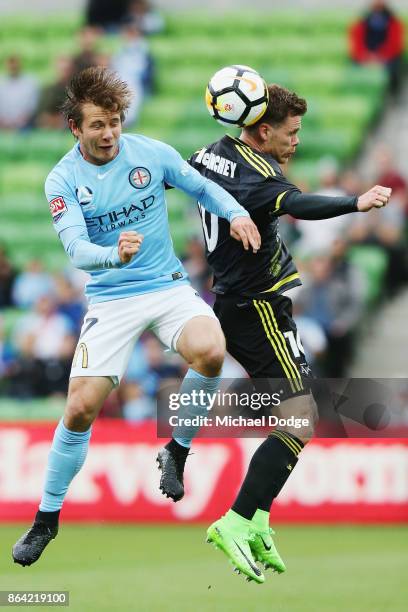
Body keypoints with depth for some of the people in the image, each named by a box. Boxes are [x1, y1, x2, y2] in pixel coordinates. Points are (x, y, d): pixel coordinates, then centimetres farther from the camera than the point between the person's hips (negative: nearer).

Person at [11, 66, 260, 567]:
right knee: (81, 409, -10)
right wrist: (115, 255, -41)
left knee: (209, 352, -30)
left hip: (168, 286, 1)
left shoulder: (151, 153, -3)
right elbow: (76, 248, -20)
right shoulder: (62, 181, -8)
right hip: (110, 298, -1)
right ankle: (46, 519, 10)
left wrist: (236, 213, -10)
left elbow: (203, 188, 10)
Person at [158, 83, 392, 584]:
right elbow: (296, 204, -41)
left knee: (291, 417, 15)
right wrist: (355, 203, -55)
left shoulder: (212, 155, 7)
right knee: (300, 423, -14)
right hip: (259, 311, -10)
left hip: (229, 302, 10)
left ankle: (257, 522, 9)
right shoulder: (255, 173, -21)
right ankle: (236, 523, -19)